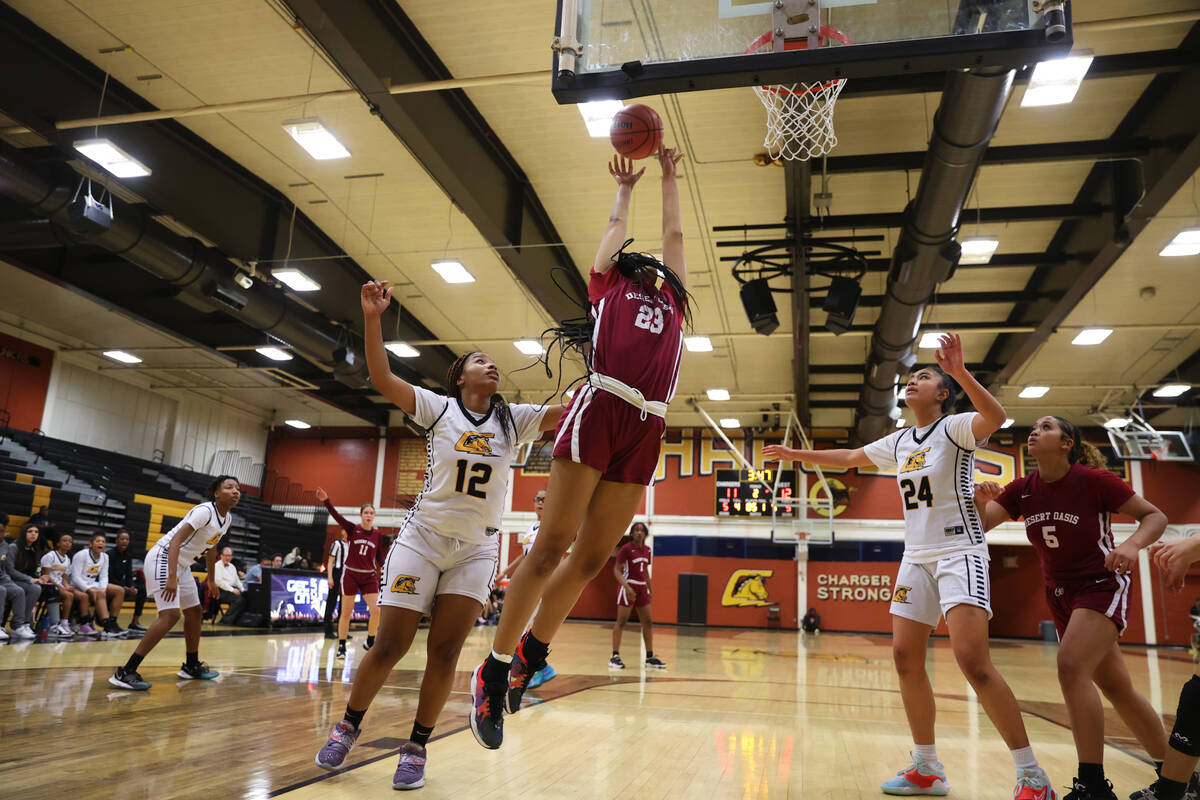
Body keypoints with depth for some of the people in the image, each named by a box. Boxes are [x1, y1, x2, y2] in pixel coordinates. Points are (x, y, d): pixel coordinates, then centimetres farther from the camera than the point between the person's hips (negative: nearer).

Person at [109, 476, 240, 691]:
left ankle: (191, 667, 31)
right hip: (163, 558, -10)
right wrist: (171, 578, -35)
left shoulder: (227, 518, 6)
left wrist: (211, 579, 28)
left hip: (182, 564, 10)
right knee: (171, 615, -21)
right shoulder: (204, 511, -22)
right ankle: (125, 673, -19)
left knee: (194, 612, 16)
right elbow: (176, 540, -28)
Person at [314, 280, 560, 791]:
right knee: (389, 647, 0)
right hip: (422, 538, -2)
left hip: (475, 551, 2)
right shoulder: (438, 409, -2)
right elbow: (382, 379, -12)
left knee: (444, 653, -1)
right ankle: (349, 725, 25)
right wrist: (372, 319, -22)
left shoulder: (512, 420, 5)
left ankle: (416, 748, 16)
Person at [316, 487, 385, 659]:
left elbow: (380, 558, 9)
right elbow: (336, 516, -19)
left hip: (369, 576, 2)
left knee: (376, 610, -8)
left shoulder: (377, 535, 2)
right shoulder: (352, 529, -4)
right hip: (350, 574, -2)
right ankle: (341, 647, 12)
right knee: (346, 612, 1)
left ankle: (370, 642, 12)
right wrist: (326, 501, -34)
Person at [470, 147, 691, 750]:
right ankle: (495, 666, 3)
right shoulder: (608, 287, 18)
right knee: (552, 544, -8)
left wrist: (669, 176, 47)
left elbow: (673, 234, 37)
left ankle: (532, 652, 20)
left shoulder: (672, 302, 28)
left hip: (644, 432, 5)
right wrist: (624, 186, 48)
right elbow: (617, 227, 30)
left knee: (591, 557, 2)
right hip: (598, 411, -4)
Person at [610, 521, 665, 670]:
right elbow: (617, 570, -13)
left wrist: (650, 590, 16)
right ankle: (615, 656, -1)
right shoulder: (626, 549, -9)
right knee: (621, 621, -5)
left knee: (648, 623, 7)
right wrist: (627, 587, -26)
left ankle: (650, 657, 14)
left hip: (642, 588, 7)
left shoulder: (647, 550, 10)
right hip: (629, 587, -7)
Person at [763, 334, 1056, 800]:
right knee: (906, 658, 3)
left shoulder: (954, 428, -8)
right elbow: (848, 458, 24)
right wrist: (794, 454, 25)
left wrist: (960, 372, -41)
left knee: (973, 662, -18)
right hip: (917, 556, 7)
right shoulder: (899, 442, 13)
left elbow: (995, 417, -29)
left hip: (959, 552, -7)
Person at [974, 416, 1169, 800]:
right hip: (1061, 595, 6)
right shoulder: (1022, 489, -2)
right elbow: (978, 526, -8)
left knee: (1072, 667, -23)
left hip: (1102, 586, -6)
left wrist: (1133, 545, -29)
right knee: (1116, 687, 13)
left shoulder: (1095, 480, -15)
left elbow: (1155, 516, -9)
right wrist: (980, 501, -29)